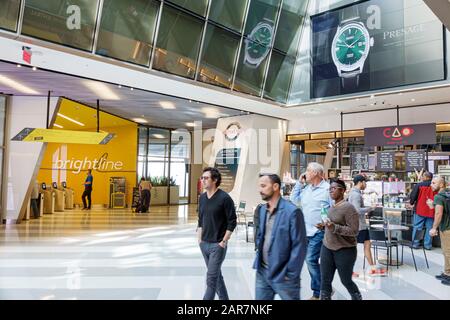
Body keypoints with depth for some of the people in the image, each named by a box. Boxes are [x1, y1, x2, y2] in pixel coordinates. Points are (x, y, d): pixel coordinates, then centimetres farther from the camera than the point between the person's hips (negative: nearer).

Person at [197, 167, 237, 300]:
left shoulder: (224, 198, -14)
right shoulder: (202, 197, 6)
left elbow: (232, 221, -12)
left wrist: (224, 241, -13)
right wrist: (199, 238, 10)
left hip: (217, 245, -7)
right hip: (204, 244, 7)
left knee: (211, 278, -4)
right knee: (216, 275, 18)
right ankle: (224, 298, 34)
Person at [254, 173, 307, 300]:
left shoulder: (292, 212, -16)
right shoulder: (262, 209, 6)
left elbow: (299, 246, -15)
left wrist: (291, 274, -13)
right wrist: (258, 260, 8)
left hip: (283, 276, -5)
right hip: (262, 272, 6)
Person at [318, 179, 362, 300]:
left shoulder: (348, 207, -15)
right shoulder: (332, 207, 8)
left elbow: (354, 230, -19)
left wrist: (335, 228, -29)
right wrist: (324, 225, 4)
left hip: (345, 250, -6)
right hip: (327, 248, 6)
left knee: (346, 281, 10)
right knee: (325, 281, 6)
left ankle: (358, 298, 37)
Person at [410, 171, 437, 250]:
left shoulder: (419, 185, -8)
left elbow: (413, 196, -5)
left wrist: (411, 203, 14)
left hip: (420, 210, -2)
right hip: (431, 211, 2)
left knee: (417, 227, 6)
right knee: (429, 228, 9)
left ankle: (415, 244, 9)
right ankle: (428, 245, 12)